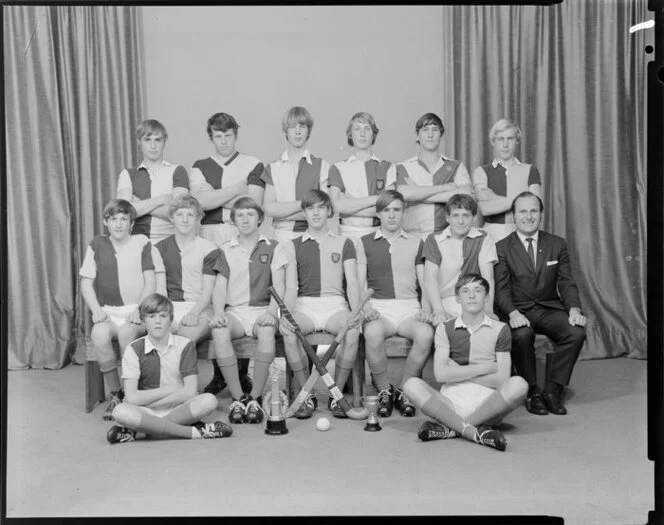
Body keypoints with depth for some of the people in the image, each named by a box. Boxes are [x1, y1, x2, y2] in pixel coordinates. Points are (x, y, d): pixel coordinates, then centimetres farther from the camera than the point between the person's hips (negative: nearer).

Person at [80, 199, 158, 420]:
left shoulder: (142, 243, 7)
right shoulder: (97, 244, 12)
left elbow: (150, 281, 2)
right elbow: (86, 283, 10)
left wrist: (139, 309, -12)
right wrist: (97, 309, -5)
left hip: (136, 312, -2)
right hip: (108, 313, 2)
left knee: (126, 331, -34)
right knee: (99, 333, -31)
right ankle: (115, 394, -16)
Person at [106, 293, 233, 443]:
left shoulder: (184, 345, -1)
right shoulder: (134, 350, -3)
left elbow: (190, 392, -10)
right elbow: (131, 398, -12)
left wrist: (148, 402, -13)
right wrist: (171, 389, -12)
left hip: (179, 409, 1)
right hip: (146, 412, -1)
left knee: (209, 401, -29)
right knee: (120, 411, -34)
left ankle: (138, 431, -23)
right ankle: (194, 432, -28)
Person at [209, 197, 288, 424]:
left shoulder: (273, 248, 11)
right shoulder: (226, 250, 15)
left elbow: (279, 285, 1)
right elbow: (220, 286, 7)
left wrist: (271, 311, -17)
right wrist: (218, 312, -13)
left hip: (262, 309, -1)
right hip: (234, 311, 1)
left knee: (267, 329, -37)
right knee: (218, 330, -33)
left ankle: (255, 398, -27)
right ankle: (238, 398, -25)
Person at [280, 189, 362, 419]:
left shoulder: (344, 243, 16)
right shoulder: (293, 245, 15)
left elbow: (352, 283, 7)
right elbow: (291, 287, 5)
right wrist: (286, 314, -16)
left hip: (335, 303, 0)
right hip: (304, 304, 0)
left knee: (352, 329, -34)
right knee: (288, 331, -33)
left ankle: (336, 395, -18)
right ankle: (307, 396, -18)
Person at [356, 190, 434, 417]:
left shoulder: (416, 243, 17)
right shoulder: (365, 243, 13)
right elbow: (360, 283, 6)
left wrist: (426, 309, -6)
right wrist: (366, 306, -12)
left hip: (409, 307, 1)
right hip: (378, 307, -1)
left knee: (426, 333, -32)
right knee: (372, 334, -36)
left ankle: (404, 390, -11)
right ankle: (384, 391, -12)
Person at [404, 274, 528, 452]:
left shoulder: (499, 329, 10)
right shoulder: (445, 328, 11)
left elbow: (502, 380, -1)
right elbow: (441, 374, -4)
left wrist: (459, 373, -3)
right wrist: (484, 367, -4)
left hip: (486, 403, 0)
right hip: (450, 401, 0)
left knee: (518, 385, -29)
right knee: (412, 385, -25)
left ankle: (450, 428, -26)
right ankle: (477, 432, -33)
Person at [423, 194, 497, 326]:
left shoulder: (483, 239, 10)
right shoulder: (434, 240, 8)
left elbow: (487, 277, -1)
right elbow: (430, 278, -4)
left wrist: (488, 311, -18)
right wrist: (439, 312, -21)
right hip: (444, 304, -1)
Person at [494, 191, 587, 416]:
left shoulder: (558, 245, 11)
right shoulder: (502, 248, 2)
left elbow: (567, 283, 5)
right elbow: (501, 288, -6)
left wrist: (574, 309, -15)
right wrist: (513, 313, -26)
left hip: (550, 309, 3)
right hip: (519, 311, -3)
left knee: (576, 332, -26)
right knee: (522, 334, -35)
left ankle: (552, 390, -11)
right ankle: (532, 392, -14)